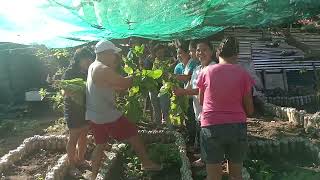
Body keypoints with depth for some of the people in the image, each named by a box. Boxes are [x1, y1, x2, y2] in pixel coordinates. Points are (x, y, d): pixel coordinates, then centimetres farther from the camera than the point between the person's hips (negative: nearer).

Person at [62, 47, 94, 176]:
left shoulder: (87, 73, 6)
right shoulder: (70, 73, -11)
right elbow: (66, 93, -16)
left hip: (86, 109, 6)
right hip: (73, 110, -6)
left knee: (83, 135, 16)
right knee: (73, 138, 3)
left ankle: (80, 160, 32)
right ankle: (72, 166, 14)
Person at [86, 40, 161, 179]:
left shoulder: (93, 67, 11)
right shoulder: (103, 70, -20)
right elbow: (124, 83, -17)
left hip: (94, 115, 9)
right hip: (107, 115, -9)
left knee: (100, 144, 19)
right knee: (133, 134, 6)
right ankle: (146, 163, 19)